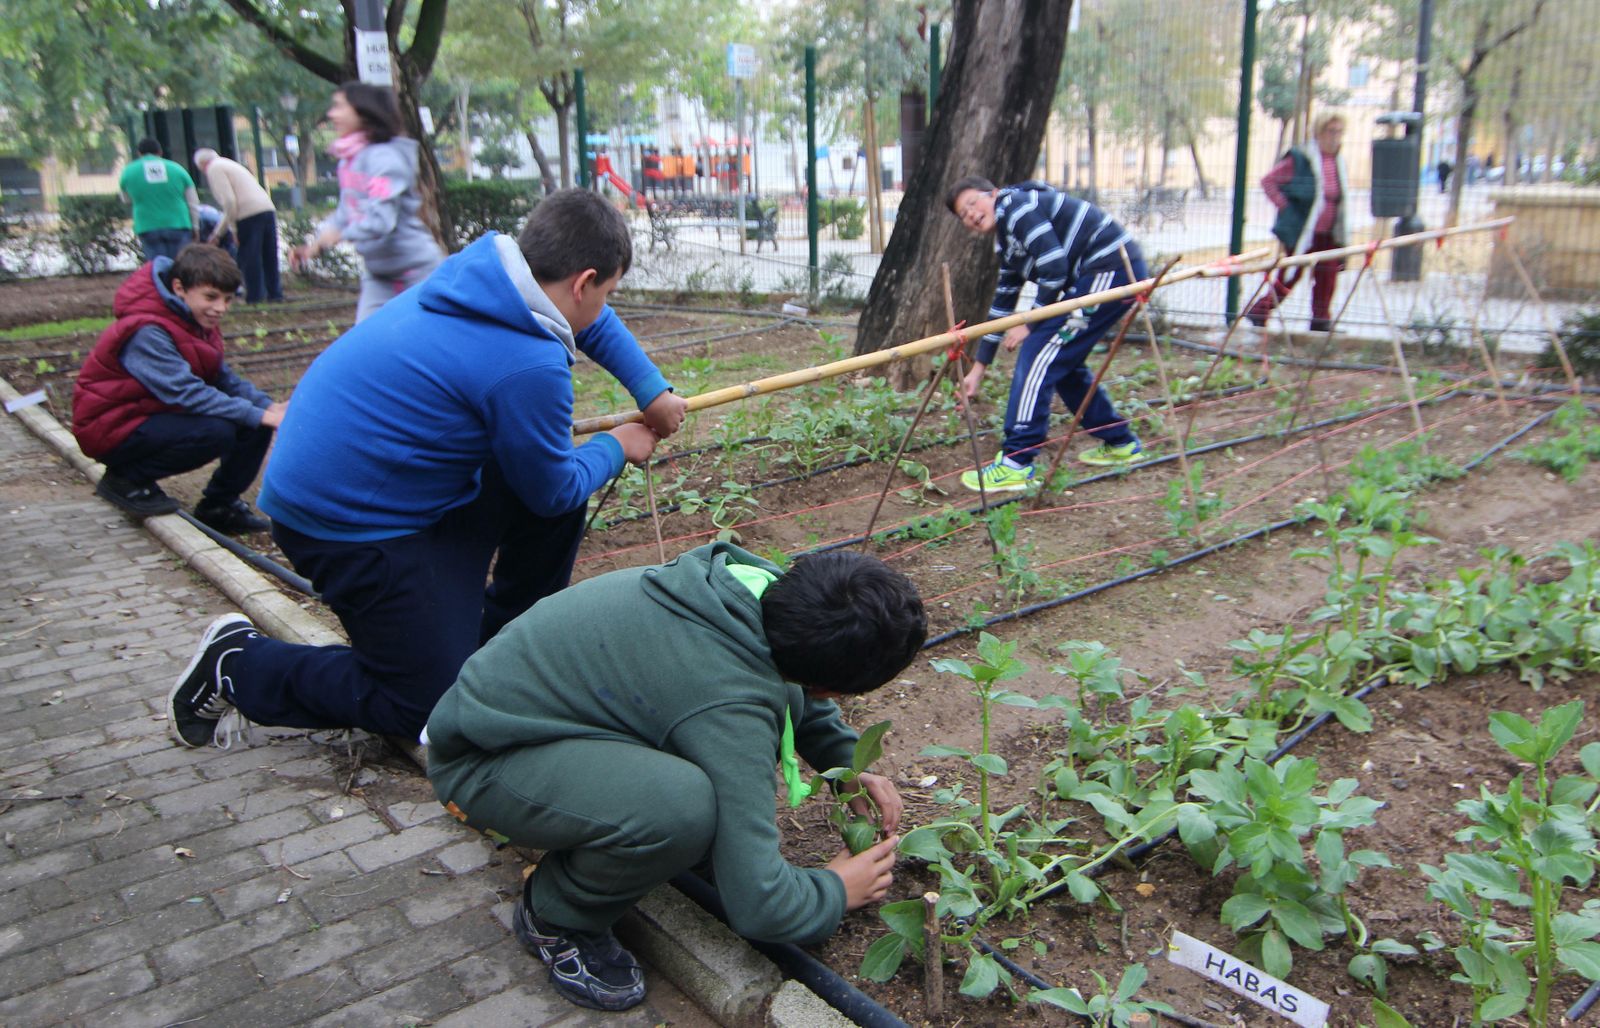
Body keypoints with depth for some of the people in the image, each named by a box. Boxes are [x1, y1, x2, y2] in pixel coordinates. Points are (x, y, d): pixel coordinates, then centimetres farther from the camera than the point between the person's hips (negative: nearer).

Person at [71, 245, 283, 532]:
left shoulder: (197, 321, 2)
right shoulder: (147, 333, -26)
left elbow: (224, 378, -1)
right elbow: (186, 393, -34)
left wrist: (268, 406, -19)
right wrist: (259, 415, -36)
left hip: (157, 414, 8)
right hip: (112, 429, -8)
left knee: (256, 422, -9)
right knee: (217, 431, -31)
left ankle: (219, 506, 6)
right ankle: (127, 479, -9)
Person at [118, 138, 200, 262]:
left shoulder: (128, 172, 5)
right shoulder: (177, 169, 6)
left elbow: (127, 199, 22)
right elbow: (193, 203, 6)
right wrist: (195, 227, 14)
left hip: (148, 228, 0)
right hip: (179, 226, 0)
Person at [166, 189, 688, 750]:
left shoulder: (486, 264, -1)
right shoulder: (529, 367, -27)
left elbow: (591, 320, 20)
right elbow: (553, 492, -11)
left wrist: (652, 391, 16)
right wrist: (615, 448, 6)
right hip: (347, 524, -10)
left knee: (558, 477, 9)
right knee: (436, 706, 1)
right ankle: (238, 666, 12)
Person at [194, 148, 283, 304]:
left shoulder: (214, 169, 1)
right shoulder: (230, 164, 30)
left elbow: (229, 201, -13)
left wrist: (234, 229, -6)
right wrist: (217, 233, 36)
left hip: (249, 215, -8)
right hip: (268, 209, 8)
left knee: (249, 258, -2)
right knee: (269, 256, 12)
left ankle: (254, 297, 0)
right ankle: (274, 293, 15)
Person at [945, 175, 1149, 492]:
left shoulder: (1015, 205, -8)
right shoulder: (1008, 242, 20)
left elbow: (1054, 267, -18)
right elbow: (1001, 306, 23)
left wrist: (1029, 323, -8)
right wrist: (978, 370, 22)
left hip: (1109, 269, -10)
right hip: (1121, 273, 10)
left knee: (1037, 354, -12)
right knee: (1061, 362, 17)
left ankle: (1015, 464, -13)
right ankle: (1120, 444, 29)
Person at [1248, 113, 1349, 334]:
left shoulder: (1339, 162, 10)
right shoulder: (1299, 158, -10)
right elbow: (1268, 181, -6)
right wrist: (1285, 206, -11)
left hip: (1329, 235, 6)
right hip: (1300, 231, -6)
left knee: (1327, 277, 5)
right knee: (1290, 276, -1)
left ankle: (1321, 321, 17)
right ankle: (1259, 312, 14)